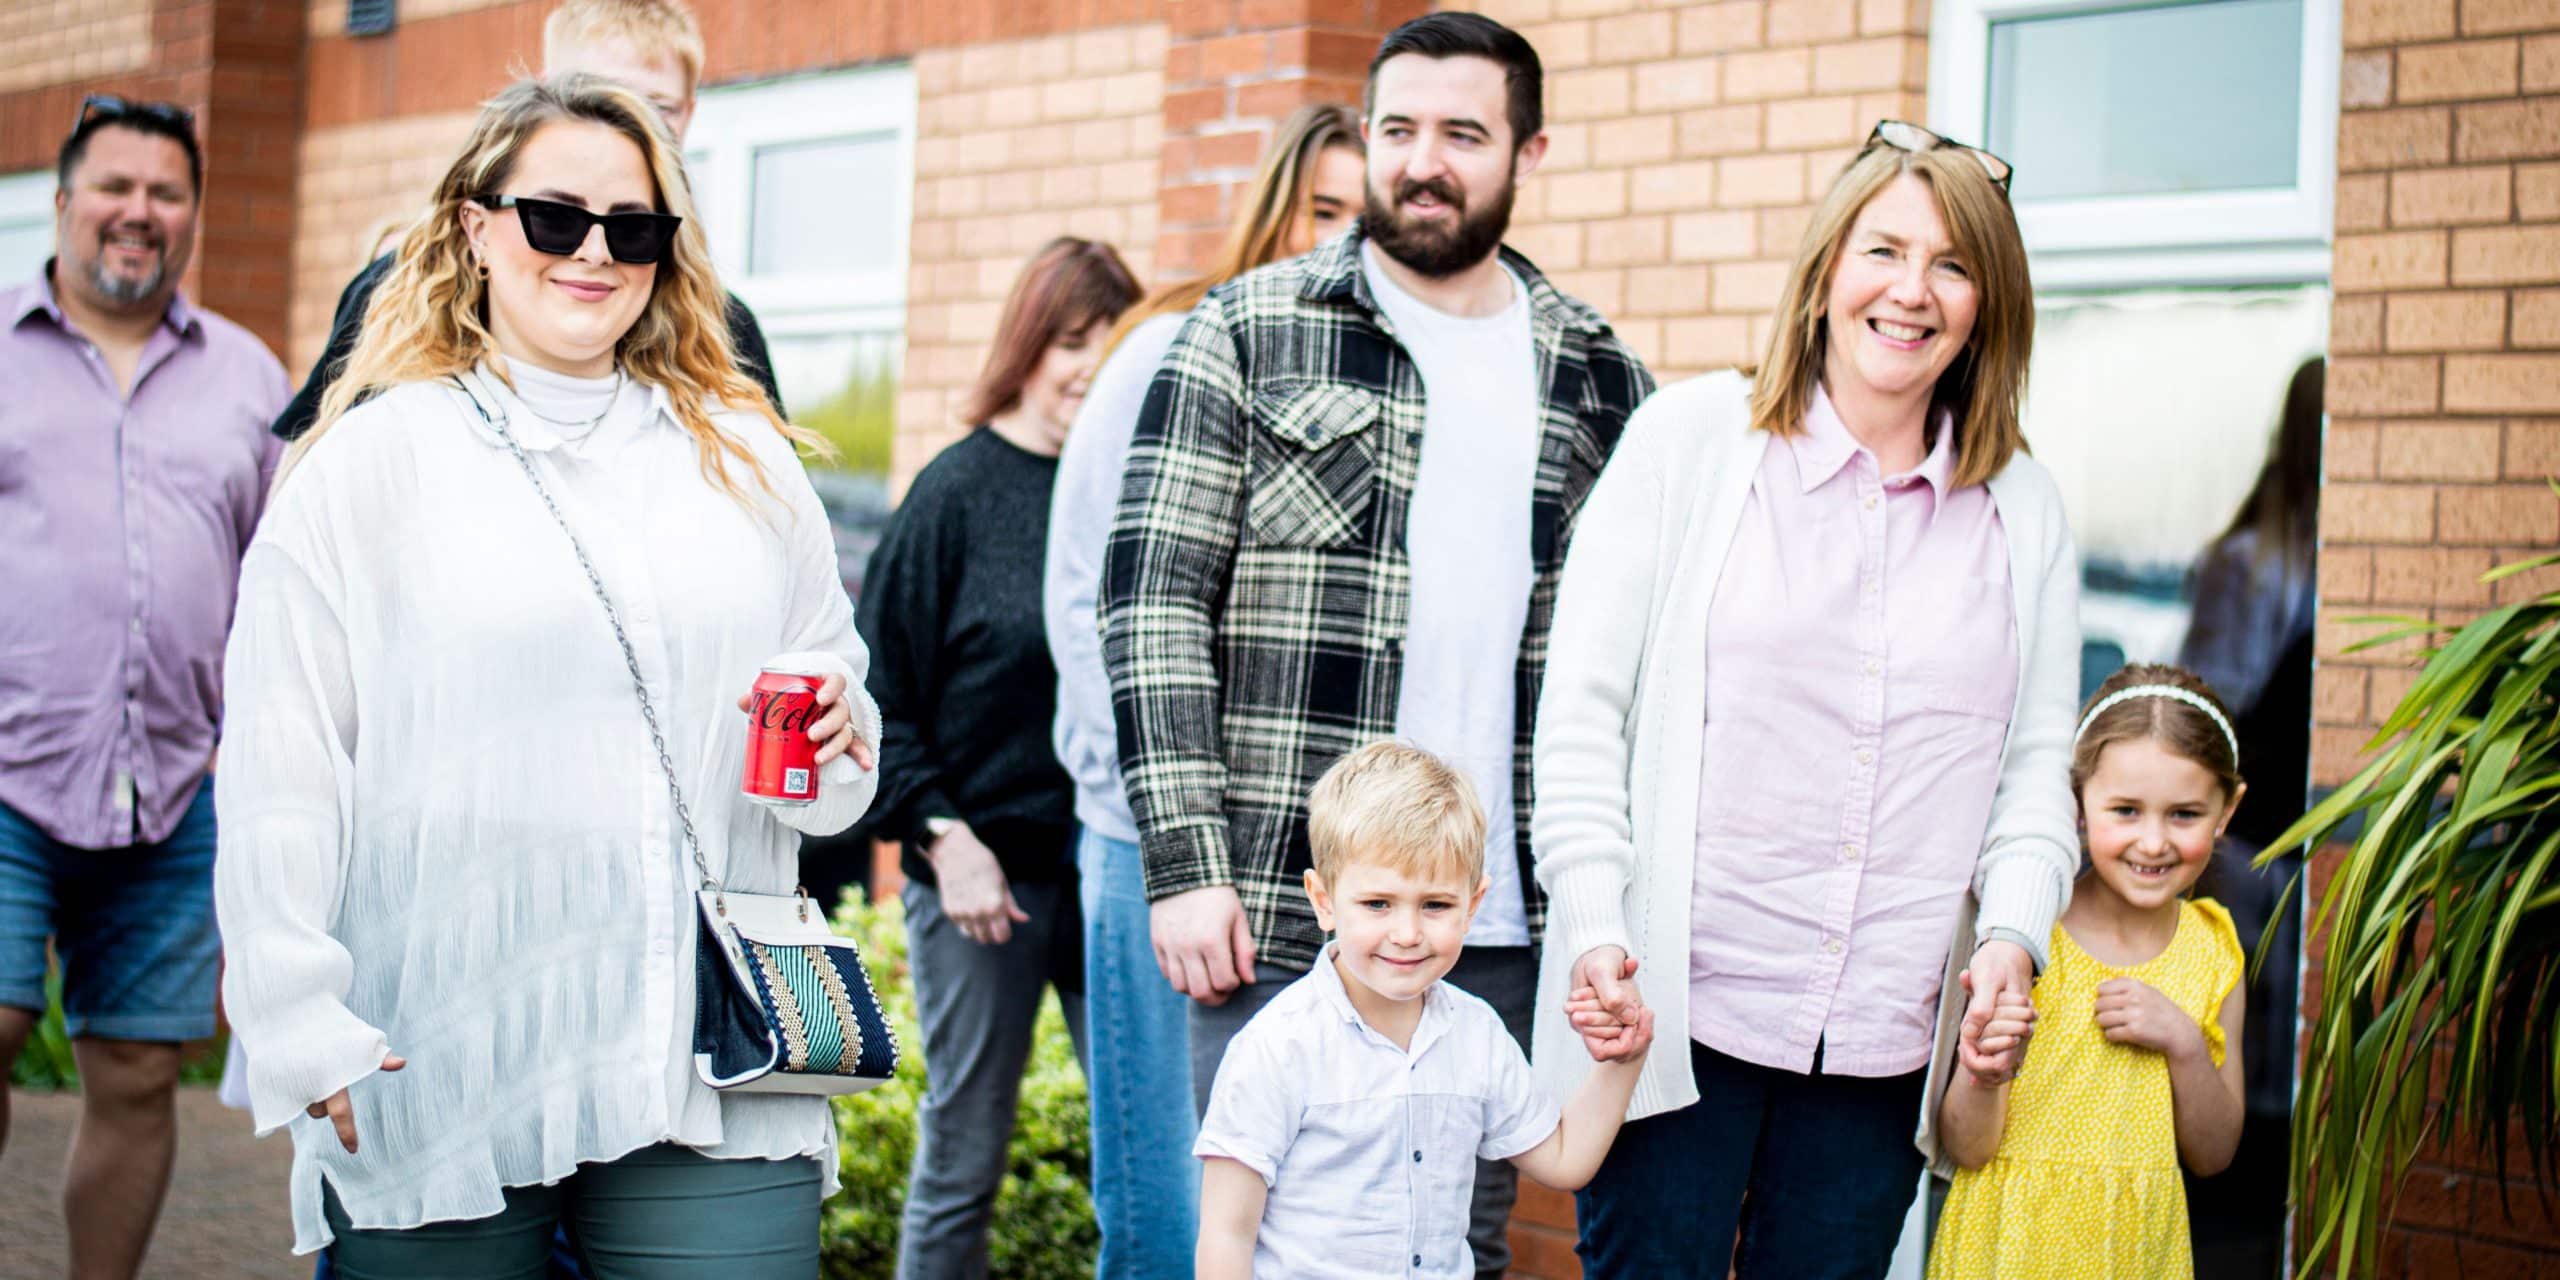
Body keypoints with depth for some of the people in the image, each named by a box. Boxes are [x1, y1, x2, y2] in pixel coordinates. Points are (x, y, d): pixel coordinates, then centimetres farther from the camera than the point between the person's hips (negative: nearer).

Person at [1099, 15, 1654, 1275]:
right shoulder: (1249, 334, 1)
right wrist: (1185, 863, -12)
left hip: (1500, 934, 3)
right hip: (1280, 921, -3)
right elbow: (1154, 598, -4)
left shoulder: (1601, 379, 11)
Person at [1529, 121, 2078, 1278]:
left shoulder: (2024, 510, 11)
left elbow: (2038, 759, 13)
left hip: (1885, 1040, 3)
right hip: (1678, 1006, -3)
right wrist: (1596, 926, -11)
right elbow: (1581, 704, -2)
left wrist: (2015, 926, -5)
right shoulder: (1693, 435, 1)